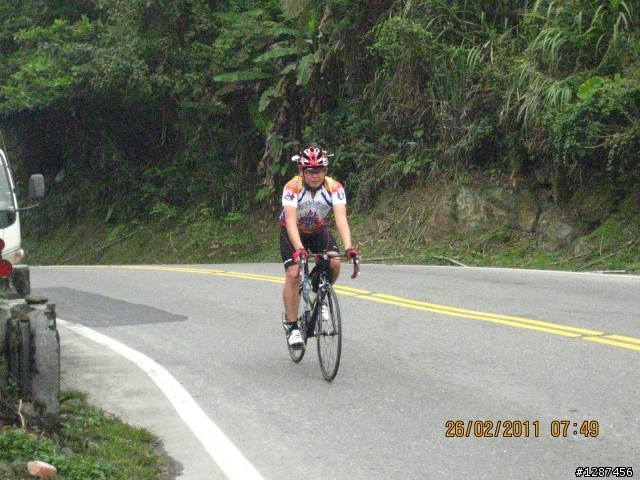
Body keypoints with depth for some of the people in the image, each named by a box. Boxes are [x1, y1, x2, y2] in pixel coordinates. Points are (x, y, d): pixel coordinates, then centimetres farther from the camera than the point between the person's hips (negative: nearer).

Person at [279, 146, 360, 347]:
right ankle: (291, 326, -7)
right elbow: (291, 221, -42)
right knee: (293, 274, -19)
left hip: (318, 231, 2)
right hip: (292, 233, -2)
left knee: (335, 263, -22)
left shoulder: (334, 188, -27)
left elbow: (341, 219, -38)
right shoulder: (292, 188, -31)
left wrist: (349, 248, -54)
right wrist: (299, 249, -59)